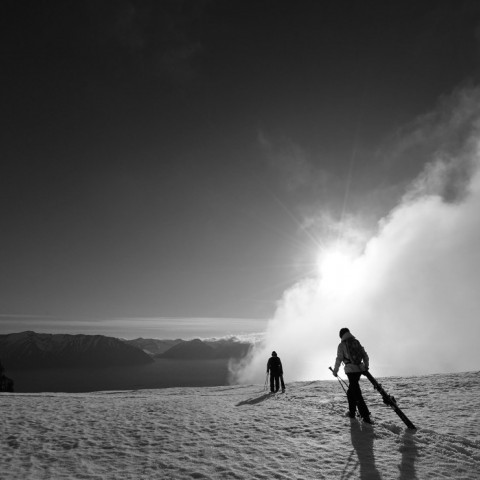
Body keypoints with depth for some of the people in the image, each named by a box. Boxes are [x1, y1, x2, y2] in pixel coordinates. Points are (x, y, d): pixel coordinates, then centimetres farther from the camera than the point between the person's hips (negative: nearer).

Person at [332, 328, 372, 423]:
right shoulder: (357, 342, 11)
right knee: (350, 391, 21)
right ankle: (352, 412, 28)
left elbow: (339, 359, -5)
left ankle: (366, 417, -2)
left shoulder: (342, 345, -4)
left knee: (357, 394, -1)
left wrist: (335, 371, 7)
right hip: (360, 369, 6)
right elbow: (365, 355, 12)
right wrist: (366, 366, 24)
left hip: (350, 370, -6)